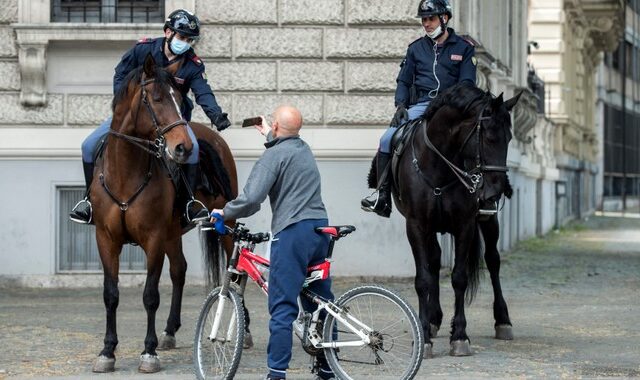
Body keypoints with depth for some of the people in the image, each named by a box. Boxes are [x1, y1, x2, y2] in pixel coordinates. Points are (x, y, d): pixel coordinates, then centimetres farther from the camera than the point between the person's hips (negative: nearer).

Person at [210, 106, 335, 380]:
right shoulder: (304, 149, 16)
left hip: (292, 231, -8)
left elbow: (251, 199, -17)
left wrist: (224, 212, -1)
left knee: (282, 306, -7)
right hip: (320, 227, 8)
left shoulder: (274, 154, -9)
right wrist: (268, 135, 59)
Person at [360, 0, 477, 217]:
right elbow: (403, 81, 19)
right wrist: (400, 105, 0)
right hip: (419, 106, 3)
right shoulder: (416, 48, 17)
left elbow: (466, 85, 2)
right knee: (387, 140, -18)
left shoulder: (464, 48, 9)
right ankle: (382, 195, -11)